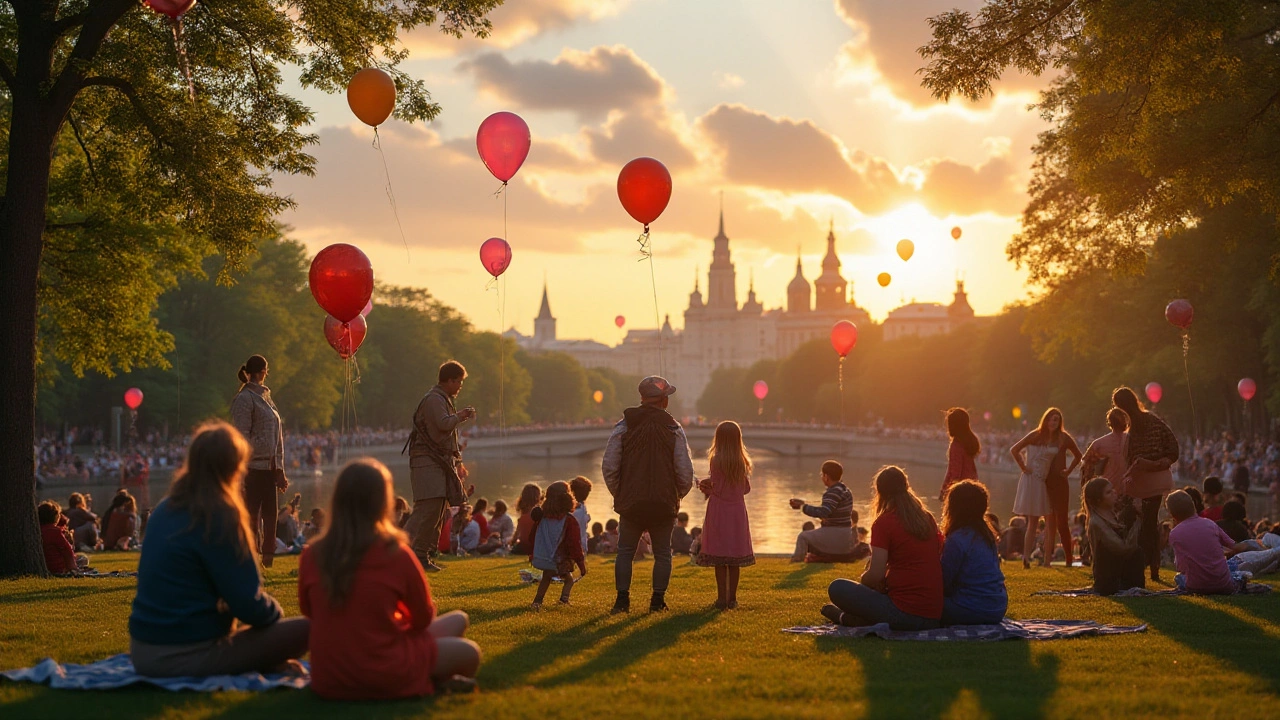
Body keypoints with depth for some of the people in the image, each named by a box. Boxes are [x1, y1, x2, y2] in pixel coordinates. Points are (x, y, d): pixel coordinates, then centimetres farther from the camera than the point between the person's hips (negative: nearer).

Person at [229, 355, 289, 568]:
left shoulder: (264, 396, 17)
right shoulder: (245, 398, -9)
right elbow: (242, 436, -15)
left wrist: (279, 470, 17)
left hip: (269, 467, 8)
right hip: (254, 466, -8)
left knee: (269, 515, 8)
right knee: (252, 515, -6)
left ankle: (268, 557, 12)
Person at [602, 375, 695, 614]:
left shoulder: (623, 427, -2)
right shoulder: (674, 429, -4)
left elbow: (609, 466, -4)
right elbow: (685, 471, -6)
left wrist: (618, 494, 9)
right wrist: (677, 495, 12)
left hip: (630, 504, 1)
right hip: (664, 505, -1)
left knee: (625, 551, 11)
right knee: (662, 553, 11)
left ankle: (622, 599, 5)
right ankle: (658, 600, 9)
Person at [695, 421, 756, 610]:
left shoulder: (716, 461, -12)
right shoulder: (742, 462, 2)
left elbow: (717, 489, -11)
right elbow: (746, 488, 10)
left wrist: (706, 487, 8)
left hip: (718, 510, -4)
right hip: (737, 511, 4)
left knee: (719, 559, 2)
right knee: (735, 560, 9)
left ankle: (722, 598, 2)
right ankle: (732, 598, 13)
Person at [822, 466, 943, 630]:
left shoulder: (883, 523, -7)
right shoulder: (929, 520, 12)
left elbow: (875, 575, -11)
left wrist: (861, 580, 11)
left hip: (904, 615, -7)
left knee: (837, 588, 4)